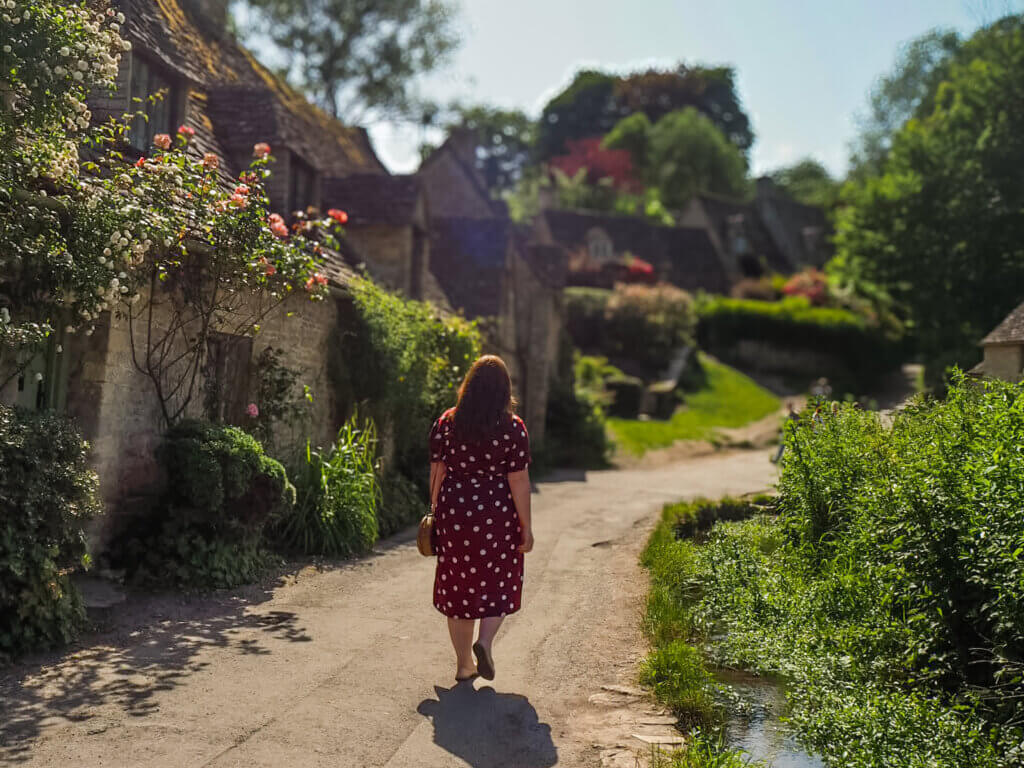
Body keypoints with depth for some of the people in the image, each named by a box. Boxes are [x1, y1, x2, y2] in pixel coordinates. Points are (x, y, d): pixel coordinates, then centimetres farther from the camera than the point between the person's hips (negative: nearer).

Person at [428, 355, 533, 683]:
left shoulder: (445, 423, -1)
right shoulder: (513, 428, -8)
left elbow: (437, 473, 2)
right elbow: (519, 482, -9)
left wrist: (436, 513, 12)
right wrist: (526, 527, -2)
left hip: (454, 514, 2)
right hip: (497, 516, -2)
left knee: (459, 585, 12)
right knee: (497, 584, 14)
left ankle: (464, 665, 18)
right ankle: (485, 640, -10)